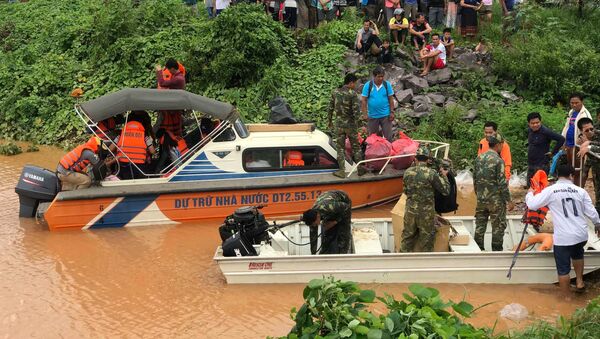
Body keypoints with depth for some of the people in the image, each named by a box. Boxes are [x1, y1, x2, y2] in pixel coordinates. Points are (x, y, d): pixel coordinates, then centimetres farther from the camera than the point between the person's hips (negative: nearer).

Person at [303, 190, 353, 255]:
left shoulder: (328, 208, -44)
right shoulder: (312, 216, -25)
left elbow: (346, 207, -28)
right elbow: (313, 236, -14)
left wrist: (335, 221, -25)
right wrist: (313, 254, -11)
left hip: (343, 201, -4)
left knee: (342, 231, -12)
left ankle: (342, 254, -3)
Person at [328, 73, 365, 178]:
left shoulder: (335, 92, 1)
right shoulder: (352, 94, -12)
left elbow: (330, 108, 7)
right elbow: (356, 110, -16)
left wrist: (329, 121, 17)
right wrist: (356, 124, -11)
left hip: (339, 124, 3)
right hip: (350, 124, -3)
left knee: (340, 148, 8)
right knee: (356, 147, 10)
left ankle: (342, 171, 8)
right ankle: (360, 169, 16)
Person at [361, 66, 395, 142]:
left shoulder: (387, 85, -3)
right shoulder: (368, 85, -6)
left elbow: (391, 99, 2)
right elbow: (363, 100, -5)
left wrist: (392, 112, -1)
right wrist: (364, 114, -9)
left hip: (385, 115, 0)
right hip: (372, 116, 0)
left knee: (388, 136, 1)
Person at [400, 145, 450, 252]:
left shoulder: (408, 172, -2)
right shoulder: (432, 173, -14)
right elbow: (446, 190, -8)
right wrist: (444, 175, 6)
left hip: (410, 211, 3)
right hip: (426, 213, -3)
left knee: (407, 238, 15)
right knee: (426, 240, 9)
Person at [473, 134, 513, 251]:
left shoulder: (479, 158, 5)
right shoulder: (498, 160, -15)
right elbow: (502, 183, -16)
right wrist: (509, 201, -10)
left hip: (481, 199, 6)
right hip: (495, 200, -6)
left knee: (480, 225, 13)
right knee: (498, 226, 5)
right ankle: (496, 250, 8)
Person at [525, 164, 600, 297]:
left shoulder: (550, 190, -7)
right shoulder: (580, 191, 2)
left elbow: (532, 205, -5)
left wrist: (529, 194, 17)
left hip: (563, 237, -4)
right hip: (581, 234, 4)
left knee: (563, 269, 8)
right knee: (577, 254, 36)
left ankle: (567, 298, 16)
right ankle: (579, 281, 33)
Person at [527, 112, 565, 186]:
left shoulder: (545, 132, -17)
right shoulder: (529, 131, 6)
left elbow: (561, 139, -21)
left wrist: (553, 152, -14)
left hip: (541, 165, -8)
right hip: (530, 164, 8)